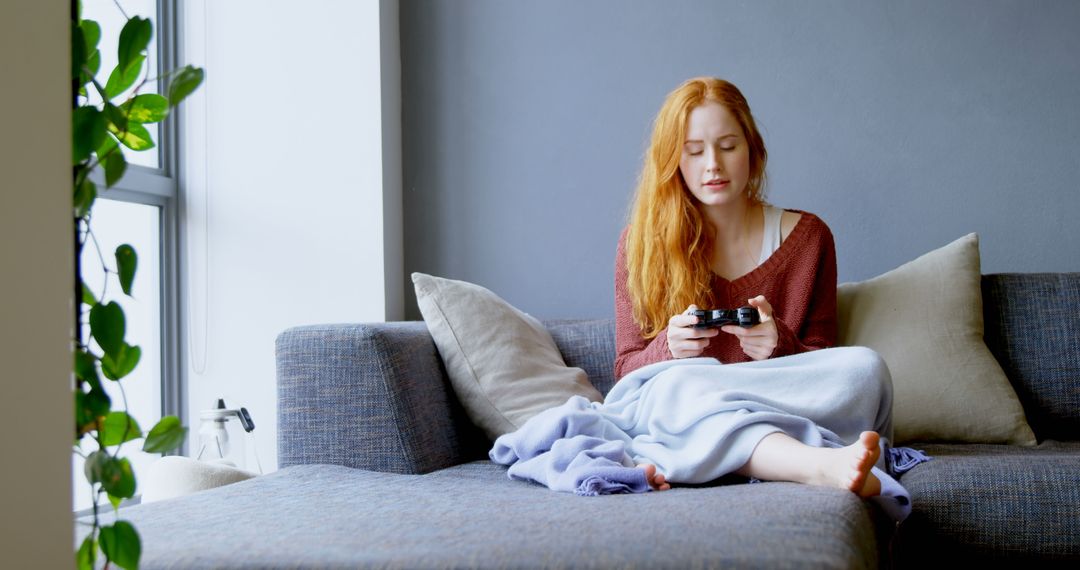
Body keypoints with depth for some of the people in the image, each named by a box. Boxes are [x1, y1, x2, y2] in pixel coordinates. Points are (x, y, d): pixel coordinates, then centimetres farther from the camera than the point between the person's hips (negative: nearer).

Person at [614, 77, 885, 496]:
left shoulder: (806, 237, 7)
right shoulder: (642, 243, 5)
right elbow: (626, 369, 6)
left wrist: (779, 346, -17)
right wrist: (669, 348, -19)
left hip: (779, 415, 2)